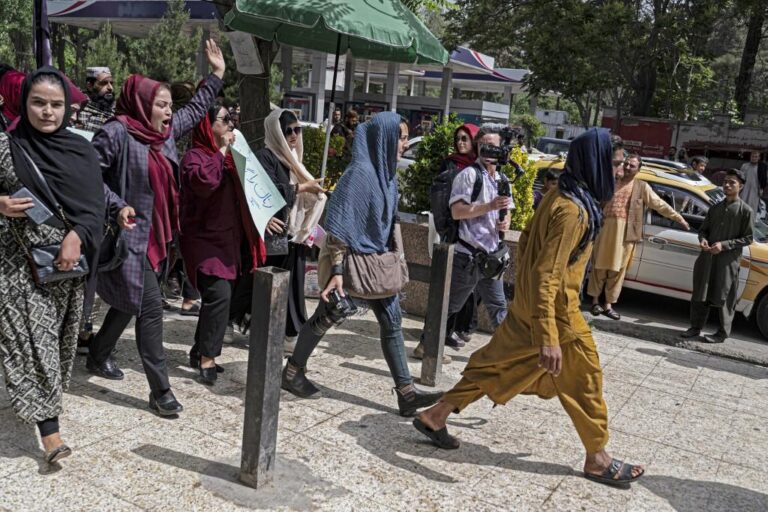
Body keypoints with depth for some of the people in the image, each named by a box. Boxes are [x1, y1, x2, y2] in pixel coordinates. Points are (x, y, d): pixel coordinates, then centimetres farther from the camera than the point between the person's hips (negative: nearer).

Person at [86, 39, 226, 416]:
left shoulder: (166, 130, 8)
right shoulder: (117, 132, -15)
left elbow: (195, 110, 22)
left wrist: (216, 74, 23)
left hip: (154, 236, 9)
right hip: (128, 236, -9)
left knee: (129, 301, 21)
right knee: (150, 307, -9)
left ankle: (98, 357, 43)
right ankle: (160, 391, -1)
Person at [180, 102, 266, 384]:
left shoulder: (226, 156, 17)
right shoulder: (195, 156, -10)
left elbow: (238, 194, 26)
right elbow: (204, 182, -32)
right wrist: (221, 152, -21)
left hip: (226, 239, 9)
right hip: (204, 239, -9)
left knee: (216, 297, 10)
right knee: (219, 294, -19)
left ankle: (199, 352, 22)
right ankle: (207, 359, -11)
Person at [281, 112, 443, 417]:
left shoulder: (386, 172, 6)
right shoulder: (360, 172, -20)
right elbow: (340, 225, -23)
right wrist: (336, 270, -27)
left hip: (378, 261, 8)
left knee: (392, 321, 4)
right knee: (325, 319, 8)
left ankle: (406, 392, 8)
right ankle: (292, 372, 28)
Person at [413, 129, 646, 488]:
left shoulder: (558, 197, 5)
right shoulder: (574, 211, -24)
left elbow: (525, 243, 14)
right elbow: (547, 274, -29)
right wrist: (548, 338, -32)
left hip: (527, 303, 9)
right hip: (555, 310, -9)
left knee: (497, 365, 16)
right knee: (585, 379, 8)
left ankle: (436, 416, 22)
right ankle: (597, 459, 25)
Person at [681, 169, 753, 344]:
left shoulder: (746, 211, -3)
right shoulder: (715, 208, 12)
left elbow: (747, 238, -5)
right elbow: (703, 229, 16)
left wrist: (724, 245, -16)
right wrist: (703, 240, -6)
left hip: (728, 260, -5)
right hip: (707, 258, 5)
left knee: (724, 298, 2)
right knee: (700, 295, 10)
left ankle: (722, 333, 12)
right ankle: (696, 327, 22)